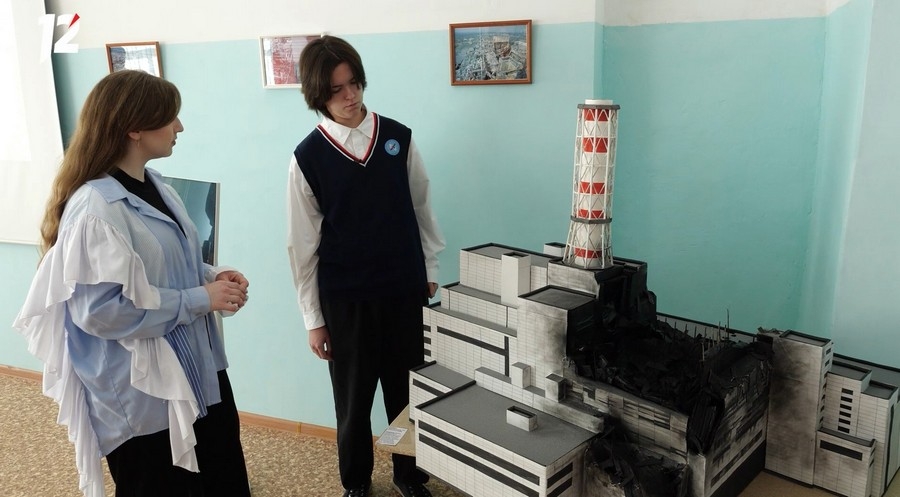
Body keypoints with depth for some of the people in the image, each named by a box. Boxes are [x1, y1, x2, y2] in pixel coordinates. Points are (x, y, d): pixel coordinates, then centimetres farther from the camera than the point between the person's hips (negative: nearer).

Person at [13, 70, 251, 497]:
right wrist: (200, 299, -21)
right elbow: (101, 309, -26)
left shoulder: (155, 187, 6)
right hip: (140, 394, -8)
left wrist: (211, 275, -3)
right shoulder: (96, 208, -22)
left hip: (195, 370, 9)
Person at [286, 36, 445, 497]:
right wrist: (313, 318, -2)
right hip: (346, 298, -1)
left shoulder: (398, 137, -2)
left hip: (405, 289, 2)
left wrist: (430, 272, 9)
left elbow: (421, 208, 8)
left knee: (408, 391, 14)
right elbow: (303, 244, -3)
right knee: (353, 398, 13)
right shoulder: (308, 156, -7)